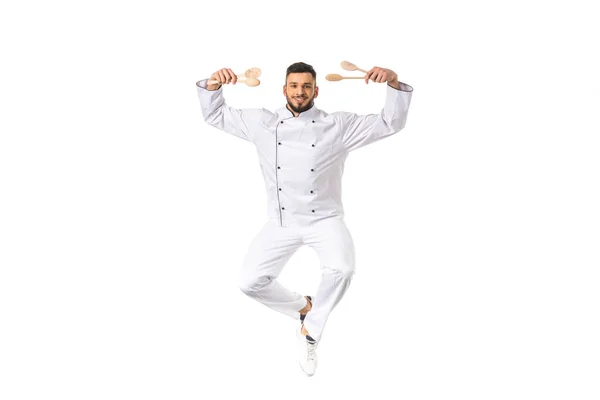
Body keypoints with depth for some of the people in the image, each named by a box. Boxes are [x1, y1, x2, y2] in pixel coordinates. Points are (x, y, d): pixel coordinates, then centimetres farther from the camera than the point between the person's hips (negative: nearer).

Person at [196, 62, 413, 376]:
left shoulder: (338, 126, -2)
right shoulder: (262, 123, 4)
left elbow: (390, 123, -4)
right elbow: (215, 114, 10)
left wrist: (394, 84, -21)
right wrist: (213, 84, -11)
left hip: (324, 220, -2)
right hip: (281, 223, 2)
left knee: (341, 270, -31)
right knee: (251, 282, -11)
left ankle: (309, 332, -6)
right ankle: (303, 307, 19)